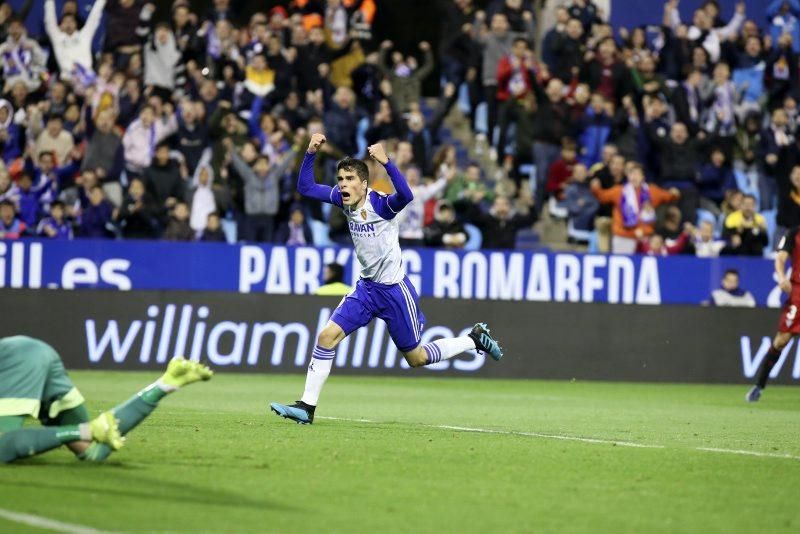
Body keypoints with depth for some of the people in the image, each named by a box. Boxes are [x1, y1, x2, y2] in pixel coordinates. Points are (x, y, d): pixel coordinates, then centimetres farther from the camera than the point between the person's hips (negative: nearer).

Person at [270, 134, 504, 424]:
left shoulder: (380, 203, -21)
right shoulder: (344, 200, -2)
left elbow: (405, 195, -43)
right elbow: (305, 188, 0)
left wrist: (386, 162, -54)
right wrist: (311, 153, -13)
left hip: (394, 289, -6)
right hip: (366, 288, 6)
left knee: (416, 358, 5)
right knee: (327, 336, -9)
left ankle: (475, 338, 27)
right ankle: (307, 406, -4)